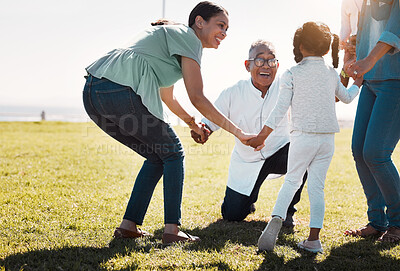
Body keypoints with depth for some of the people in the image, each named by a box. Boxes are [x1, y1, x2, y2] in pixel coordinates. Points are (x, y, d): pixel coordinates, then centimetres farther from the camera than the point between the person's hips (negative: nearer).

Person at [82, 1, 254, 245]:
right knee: (173, 153, 7)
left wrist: (193, 124, 50)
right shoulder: (188, 38, 3)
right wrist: (238, 132, 1)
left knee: (158, 157, 19)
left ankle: (129, 225, 17)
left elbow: (167, 98, 40)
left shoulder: (170, 35, 31)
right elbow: (197, 98, -4)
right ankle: (172, 230, 5)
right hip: (121, 92, -9)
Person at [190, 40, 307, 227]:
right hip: (246, 162, 0)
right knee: (232, 216, -3)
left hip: (279, 154, 0)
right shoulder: (233, 94, -15)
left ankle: (286, 210, -7)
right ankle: (249, 196, 38)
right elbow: (211, 121, -8)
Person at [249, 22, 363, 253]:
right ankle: (314, 239, 3)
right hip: (327, 139, 3)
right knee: (317, 186, 5)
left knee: (292, 180, 11)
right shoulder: (332, 74, 9)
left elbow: (281, 109, -7)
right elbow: (346, 97, 26)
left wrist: (262, 136, -1)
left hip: (303, 137, -2)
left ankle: (277, 218, -11)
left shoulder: (292, 74, -3)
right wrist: (358, 83, 47)